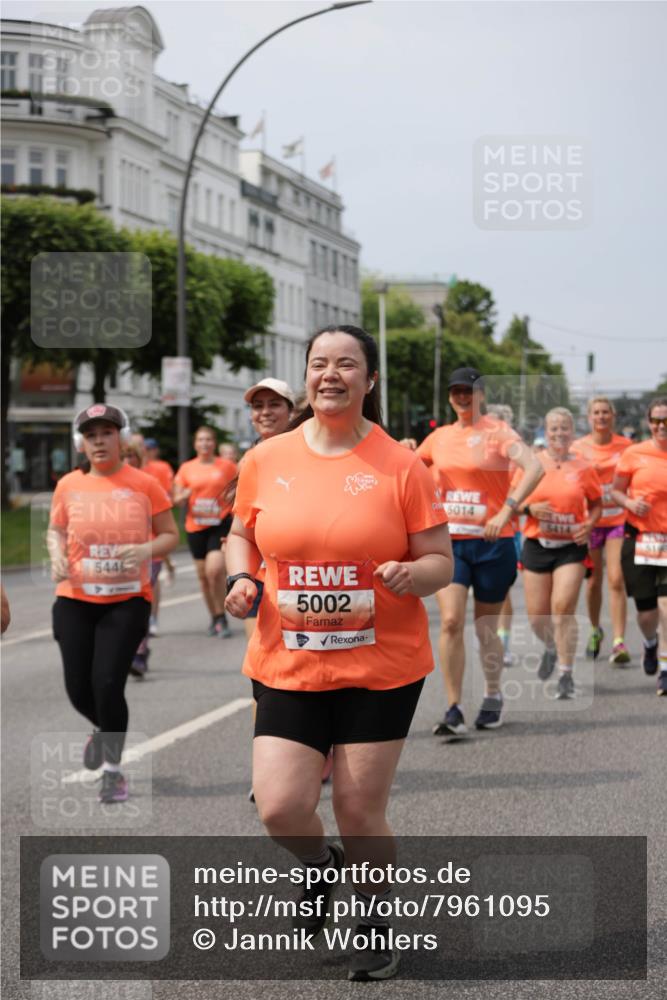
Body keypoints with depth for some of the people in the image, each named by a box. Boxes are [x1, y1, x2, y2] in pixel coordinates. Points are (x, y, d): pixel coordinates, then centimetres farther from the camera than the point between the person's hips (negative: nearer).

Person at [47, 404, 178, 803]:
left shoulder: (144, 484, -4)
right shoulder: (69, 486, 3)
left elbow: (170, 535, 2)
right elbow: (56, 530, 18)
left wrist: (146, 550, -18)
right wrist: (57, 555, -3)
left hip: (128, 600, -3)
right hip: (75, 601, 3)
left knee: (108, 684, -11)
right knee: (79, 689, 5)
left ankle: (113, 770, 9)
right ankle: (106, 730, 41)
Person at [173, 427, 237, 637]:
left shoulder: (226, 466, 2)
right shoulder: (187, 468, 6)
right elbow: (177, 500, 6)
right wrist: (184, 496, -15)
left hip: (220, 524, -3)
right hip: (195, 527, 3)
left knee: (214, 570, -20)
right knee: (203, 575, 8)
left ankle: (222, 618, -8)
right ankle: (214, 618, 24)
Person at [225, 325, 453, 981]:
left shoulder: (399, 465, -5)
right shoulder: (264, 461, 1)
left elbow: (441, 562, 0)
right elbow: (242, 535, 17)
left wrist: (412, 575, -22)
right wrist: (240, 577, -3)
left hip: (382, 667, -2)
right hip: (286, 665, 2)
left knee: (360, 812, 3)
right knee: (280, 809, -7)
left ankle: (374, 920, 32)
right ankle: (320, 865, 30)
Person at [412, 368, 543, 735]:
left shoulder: (497, 431, -5)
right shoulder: (439, 437, 10)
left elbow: (534, 468, -21)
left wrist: (506, 511, -30)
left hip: (491, 542, -3)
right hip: (449, 542, 3)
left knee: (486, 628, 7)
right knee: (450, 622, -12)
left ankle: (493, 697, 31)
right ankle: (454, 711, -9)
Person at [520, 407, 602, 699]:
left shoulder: (583, 468, 1)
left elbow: (596, 503, 11)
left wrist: (589, 524, -8)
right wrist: (530, 509, -14)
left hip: (571, 546, -2)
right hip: (537, 544, 2)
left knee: (563, 608, -14)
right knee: (537, 614, 6)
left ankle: (566, 674, -3)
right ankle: (550, 648, 40)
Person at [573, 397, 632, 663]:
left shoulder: (625, 445, 2)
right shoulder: (578, 447, 1)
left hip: (618, 519, -1)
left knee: (616, 579, -12)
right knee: (594, 580, 10)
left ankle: (619, 642, -12)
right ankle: (595, 630, 34)